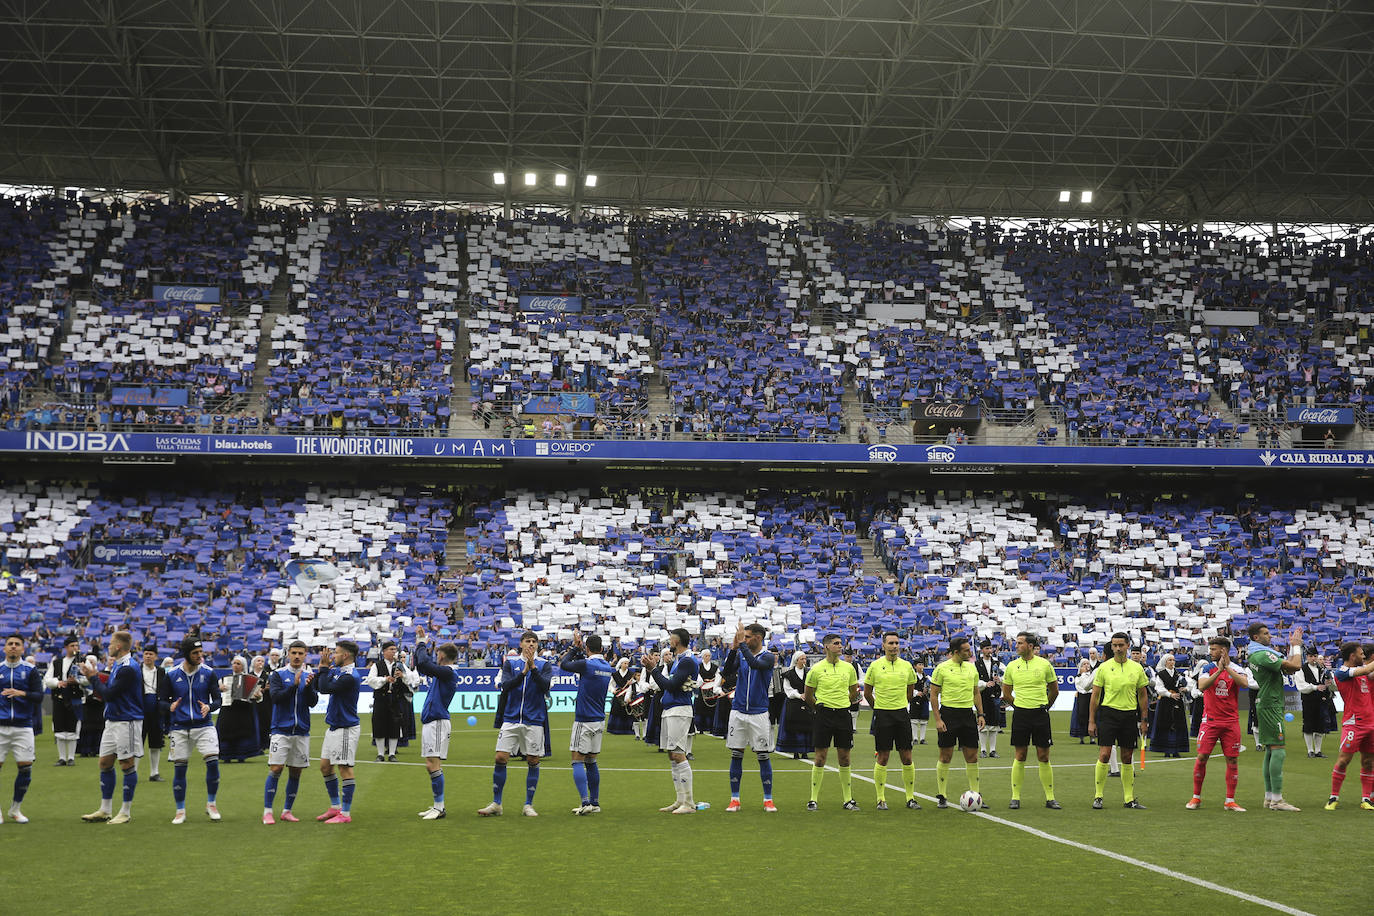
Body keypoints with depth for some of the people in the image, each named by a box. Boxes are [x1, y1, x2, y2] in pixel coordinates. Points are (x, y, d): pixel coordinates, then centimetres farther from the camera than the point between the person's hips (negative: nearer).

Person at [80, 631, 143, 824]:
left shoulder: (128, 669, -17)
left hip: (127, 722, -10)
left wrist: (94, 678, -6)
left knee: (127, 765, -2)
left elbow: (109, 694, -19)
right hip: (112, 720, 10)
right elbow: (104, 695, 18)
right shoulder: (116, 665, 14)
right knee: (105, 763, 11)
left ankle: (126, 812, 4)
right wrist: (93, 677, 6)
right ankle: (105, 810, 18)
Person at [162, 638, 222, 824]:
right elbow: (163, 700, 7)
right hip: (180, 727, 0)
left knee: (213, 762, -13)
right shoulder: (172, 675, 1)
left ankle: (211, 804, 6)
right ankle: (180, 811, 14)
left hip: (203, 725, 0)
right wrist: (170, 706, -16)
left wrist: (209, 707, -19)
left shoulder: (208, 673, 1)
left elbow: (217, 699, 3)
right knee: (179, 768, 1)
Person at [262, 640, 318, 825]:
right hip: (281, 729, -3)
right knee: (275, 769, -10)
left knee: (296, 772, 6)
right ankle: (267, 812, -5)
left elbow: (313, 702, -2)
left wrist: (308, 687, -20)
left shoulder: (309, 676, 8)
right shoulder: (278, 674, 1)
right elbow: (276, 697, -12)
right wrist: (294, 685, -24)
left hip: (301, 731, 3)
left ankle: (287, 811, 16)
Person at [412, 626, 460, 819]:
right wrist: (420, 644, 20)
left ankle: (440, 807, -10)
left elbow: (424, 664, -24)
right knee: (431, 766, 12)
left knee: (433, 765, -12)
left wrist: (422, 644, -8)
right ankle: (437, 805, 17)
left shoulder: (448, 672, -14)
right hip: (430, 722, 10)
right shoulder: (442, 671, 15)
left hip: (438, 722, -10)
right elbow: (421, 666, 28)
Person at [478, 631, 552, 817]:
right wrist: (524, 671, -21)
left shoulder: (544, 665, 4)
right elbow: (506, 685, -8)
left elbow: (545, 686, -12)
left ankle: (528, 805, 12)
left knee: (533, 762, 1)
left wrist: (533, 667, -23)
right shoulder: (510, 663, 7)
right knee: (500, 759, -4)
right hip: (511, 719, 1)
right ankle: (496, 804, 7)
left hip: (534, 721, -1)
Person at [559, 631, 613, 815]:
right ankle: (595, 803, 15)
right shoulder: (606, 666, 6)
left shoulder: (587, 664, -15)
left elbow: (563, 664, -1)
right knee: (591, 761, 14)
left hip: (584, 721, -7)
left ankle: (585, 802, -14)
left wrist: (575, 647, 9)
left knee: (578, 761, -4)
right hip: (599, 720, 7)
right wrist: (580, 649, 18)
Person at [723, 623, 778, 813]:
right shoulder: (740, 655, 8)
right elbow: (729, 669, -10)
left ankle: (768, 800, 8)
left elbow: (755, 664, -25)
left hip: (759, 713, -3)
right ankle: (734, 799, 10)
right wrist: (734, 647, -21)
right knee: (736, 755, 4)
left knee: (763, 756, 0)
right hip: (738, 712, 3)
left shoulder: (767, 657, -4)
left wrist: (742, 644, -22)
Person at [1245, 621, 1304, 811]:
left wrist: (1292, 646, 14)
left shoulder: (1256, 654, 15)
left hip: (1265, 705, 11)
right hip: (1270, 706, -11)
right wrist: (1296, 645, -4)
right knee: (1278, 750, -12)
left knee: (1270, 751, 12)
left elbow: (1288, 668, 18)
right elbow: (1295, 666, -19)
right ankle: (1276, 800, -14)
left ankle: (1269, 797, 15)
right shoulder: (1263, 655, -17)